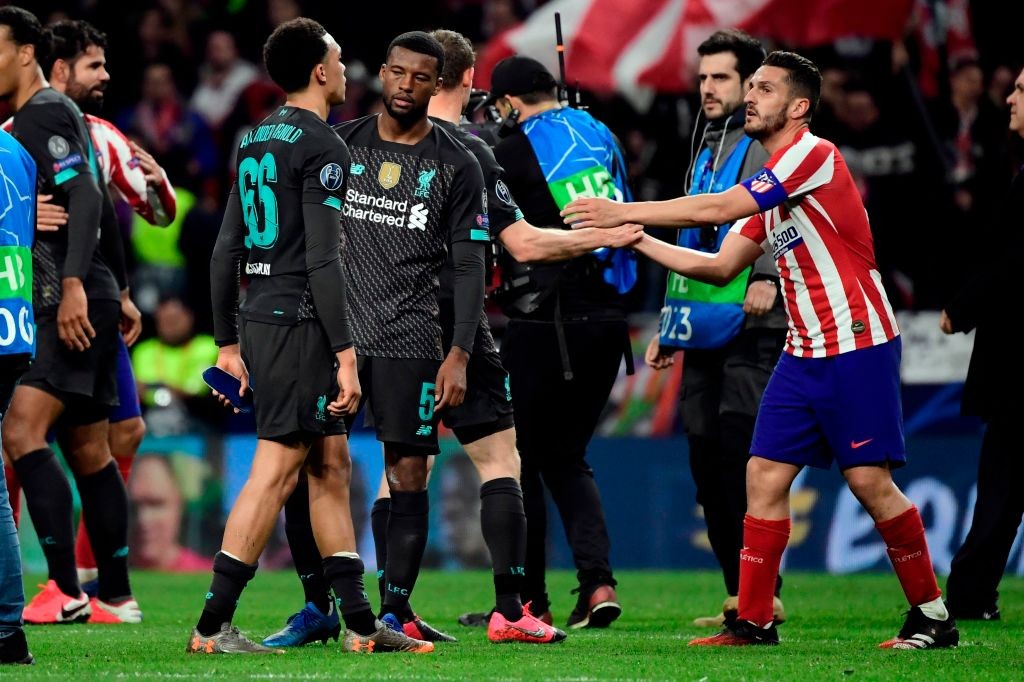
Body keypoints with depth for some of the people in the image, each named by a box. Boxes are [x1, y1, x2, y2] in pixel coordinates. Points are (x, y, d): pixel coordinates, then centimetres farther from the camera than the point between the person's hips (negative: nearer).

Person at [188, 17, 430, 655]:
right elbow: (323, 259, -17)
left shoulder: (255, 140, 15)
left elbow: (227, 251, 17)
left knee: (330, 466, 13)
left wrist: (228, 343, 21)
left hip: (258, 317, 9)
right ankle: (213, 626, -11)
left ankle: (361, 623, 16)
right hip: (300, 321, -9)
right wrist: (346, 355, -17)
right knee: (276, 470, -9)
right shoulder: (322, 145, -11)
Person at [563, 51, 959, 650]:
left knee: (871, 482, -9)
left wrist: (625, 211, -12)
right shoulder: (768, 186, 15)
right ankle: (754, 620, 5)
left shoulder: (814, 155, -13)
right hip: (805, 350, 9)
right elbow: (722, 267, 17)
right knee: (765, 475, 1)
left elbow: (720, 208, -18)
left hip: (858, 344, -9)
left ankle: (933, 616, 4)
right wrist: (638, 240, 9)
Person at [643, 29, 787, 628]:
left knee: (741, 454, -14)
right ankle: (739, 597, 10)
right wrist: (671, 327, 28)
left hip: (753, 330, -9)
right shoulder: (708, 149, 24)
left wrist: (769, 275, -34)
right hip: (706, 332, 9)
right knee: (707, 460, 5)